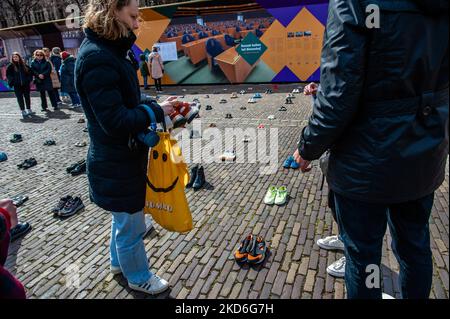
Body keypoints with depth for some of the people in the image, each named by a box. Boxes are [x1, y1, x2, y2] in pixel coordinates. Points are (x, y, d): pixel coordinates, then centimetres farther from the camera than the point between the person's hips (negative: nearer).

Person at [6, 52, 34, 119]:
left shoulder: (24, 64, 6)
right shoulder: (11, 66, 1)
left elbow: (30, 72, 11)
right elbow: (8, 74, 3)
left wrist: (28, 79, 1)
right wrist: (12, 81, -6)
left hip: (26, 84, 2)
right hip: (17, 85, -2)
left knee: (27, 97, 9)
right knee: (20, 98, 0)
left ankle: (29, 110, 20)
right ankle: (23, 111, 4)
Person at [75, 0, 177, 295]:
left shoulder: (108, 51, 8)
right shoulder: (97, 58, -24)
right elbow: (116, 121, -27)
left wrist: (155, 107, 0)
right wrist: (156, 111, -17)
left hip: (123, 157, 10)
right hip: (117, 163, -10)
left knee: (124, 216, 26)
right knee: (130, 223, 10)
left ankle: (119, 261, 48)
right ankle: (138, 277, 33)